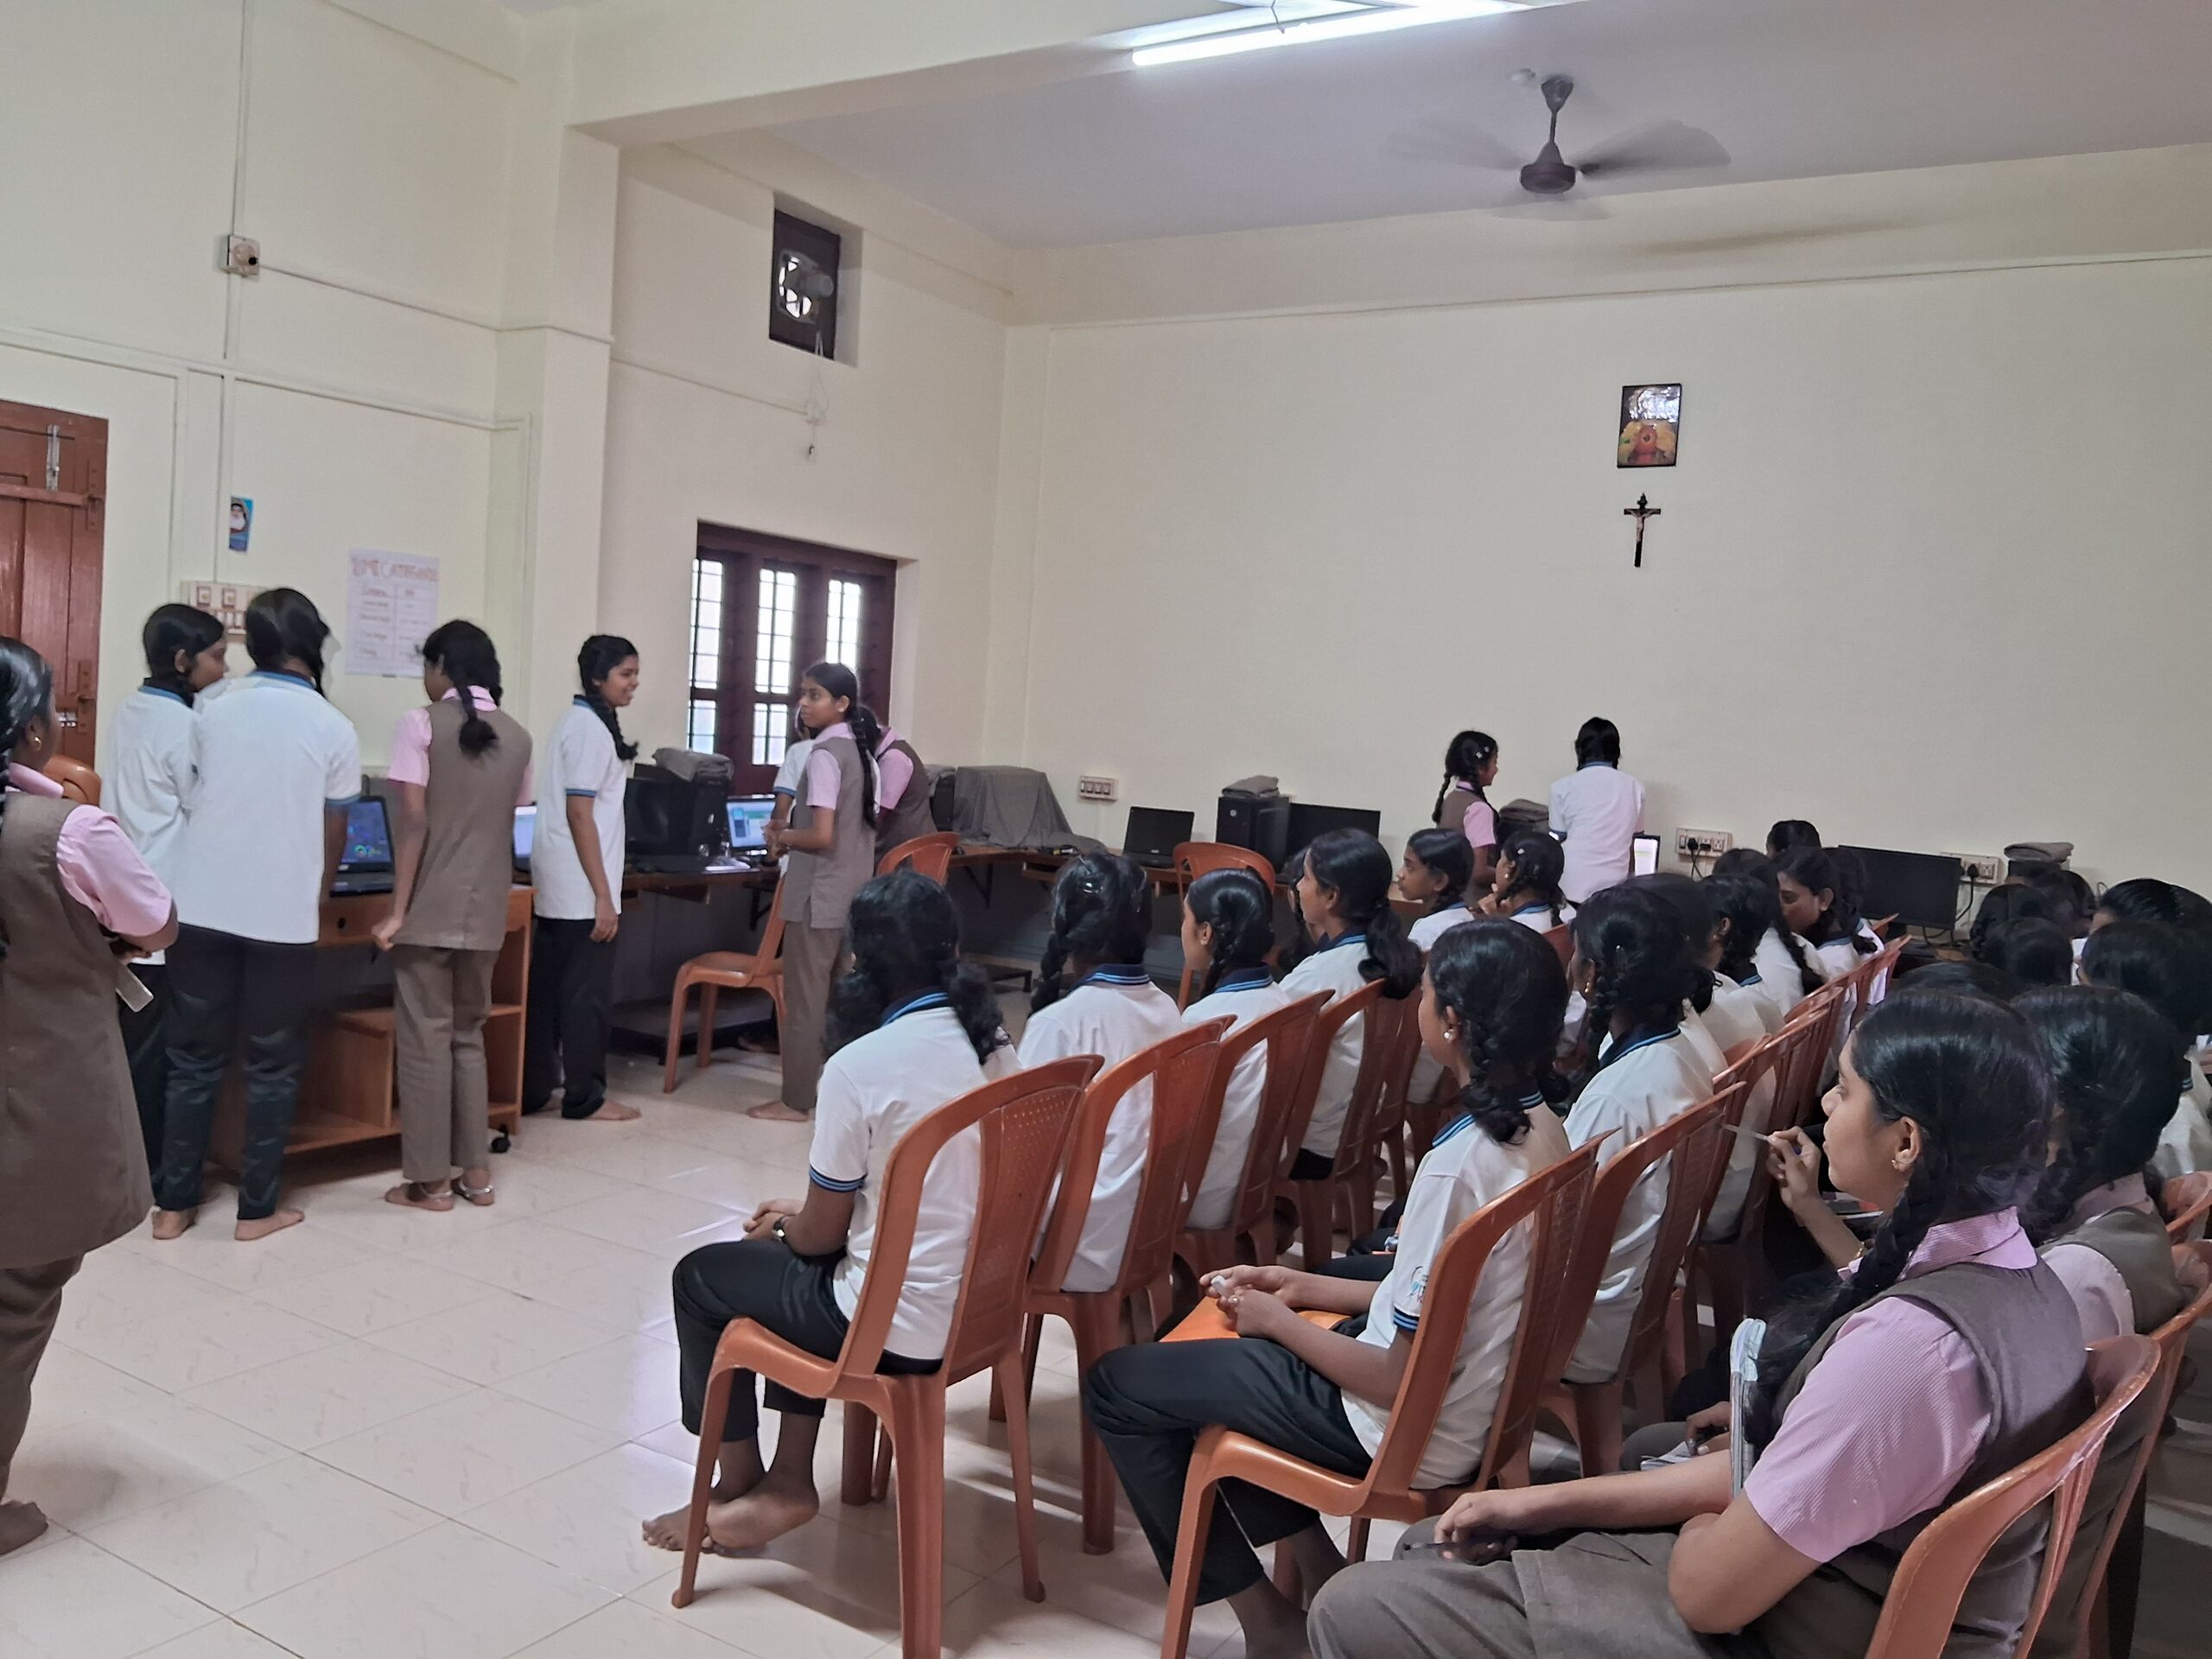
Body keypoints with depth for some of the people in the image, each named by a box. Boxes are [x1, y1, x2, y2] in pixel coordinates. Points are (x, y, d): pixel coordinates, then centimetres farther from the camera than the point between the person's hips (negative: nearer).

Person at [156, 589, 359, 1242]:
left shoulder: (212, 715, 4)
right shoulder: (333, 729, -5)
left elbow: (195, 806, 13)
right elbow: (332, 837, 1)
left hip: (201, 911, 3)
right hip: (282, 918, -3)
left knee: (194, 1060, 11)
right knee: (273, 1066, 7)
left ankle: (174, 1204, 17)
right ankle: (257, 1209, 12)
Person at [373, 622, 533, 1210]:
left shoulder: (422, 723, -7)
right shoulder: (517, 736, 7)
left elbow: (415, 822, -13)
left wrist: (397, 910, -11)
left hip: (430, 909, -5)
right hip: (486, 912, 5)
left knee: (424, 1037, 4)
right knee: (468, 1034, 16)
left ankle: (431, 1180, 9)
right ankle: (475, 1171, 18)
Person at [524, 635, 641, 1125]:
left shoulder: (578, 722, 15)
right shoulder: (592, 728, -15)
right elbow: (579, 814, -19)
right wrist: (603, 894, -19)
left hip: (557, 884, 10)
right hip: (581, 886, -10)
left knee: (548, 988, 12)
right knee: (587, 992, -1)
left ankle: (532, 1091, 19)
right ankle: (585, 1098, 8)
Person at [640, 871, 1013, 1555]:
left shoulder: (859, 1066, -21)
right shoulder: (994, 1044, 0)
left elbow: (823, 1232, -11)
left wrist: (783, 1221, 13)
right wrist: (800, 1217, 20)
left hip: (898, 1328, -7)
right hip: (979, 1305, 7)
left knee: (700, 1278, 17)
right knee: (799, 1261, 29)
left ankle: (739, 1485, 33)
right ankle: (788, 1480, 28)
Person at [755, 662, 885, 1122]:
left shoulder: (824, 754, -17)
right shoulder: (862, 750, 10)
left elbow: (821, 836, -23)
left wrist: (782, 837, -5)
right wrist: (792, 833, 16)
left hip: (819, 896, -9)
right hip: (853, 893, 9)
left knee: (804, 998, 0)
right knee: (839, 998, 15)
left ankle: (796, 1101, 6)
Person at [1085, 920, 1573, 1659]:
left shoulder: (1458, 1165, -30)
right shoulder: (1542, 1127, -3)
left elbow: (1402, 1383, -24)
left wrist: (1278, 1320, -9)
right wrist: (1305, 1288, 8)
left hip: (1413, 1429, -9)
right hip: (1478, 1397, 9)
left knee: (1114, 1385, 4)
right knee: (1211, 1349, 25)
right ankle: (1318, 1572, 22)